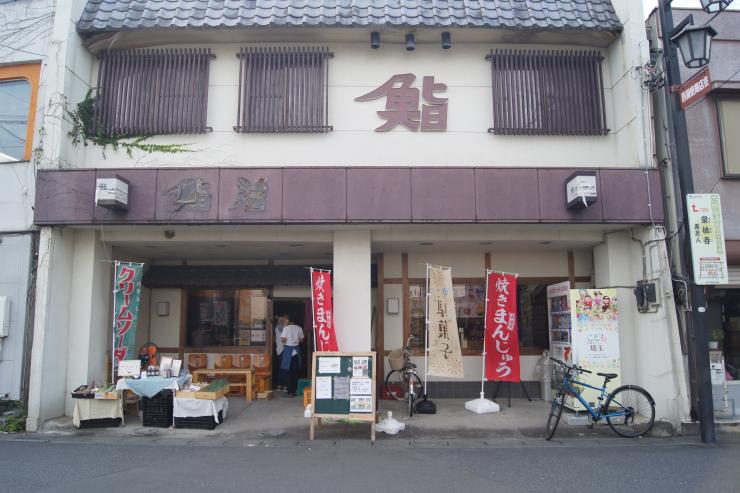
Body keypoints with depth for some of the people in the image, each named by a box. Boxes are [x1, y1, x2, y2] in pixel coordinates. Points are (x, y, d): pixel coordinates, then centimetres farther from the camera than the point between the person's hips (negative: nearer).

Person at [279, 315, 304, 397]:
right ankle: (294, 391, 16)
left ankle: (290, 392, 2)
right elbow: (301, 340, 7)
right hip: (296, 350, 4)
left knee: (287, 371, 3)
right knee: (295, 371, 12)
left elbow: (283, 340, -13)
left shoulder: (286, 328, -10)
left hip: (288, 350, -4)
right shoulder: (299, 328, 3)